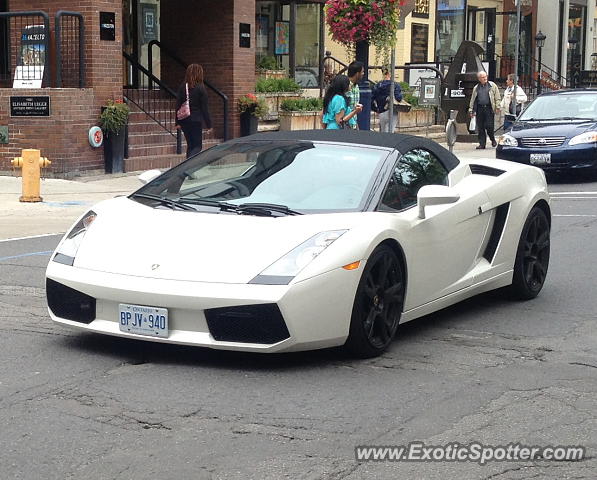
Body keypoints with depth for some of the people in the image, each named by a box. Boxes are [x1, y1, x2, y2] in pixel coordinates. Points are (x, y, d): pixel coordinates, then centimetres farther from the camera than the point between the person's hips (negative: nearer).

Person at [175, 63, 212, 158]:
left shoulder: (182, 87, 3)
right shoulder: (200, 88, -10)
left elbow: (178, 105, 5)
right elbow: (204, 108, -7)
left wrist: (177, 122, 11)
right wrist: (209, 124, -2)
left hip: (184, 121, 5)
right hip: (196, 121, -5)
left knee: (190, 145, 17)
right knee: (197, 146, 1)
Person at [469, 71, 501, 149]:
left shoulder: (492, 85, 6)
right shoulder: (476, 88, 15)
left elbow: (497, 97, 5)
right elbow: (472, 100, 17)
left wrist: (497, 107, -3)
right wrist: (471, 110, 12)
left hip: (489, 108, -3)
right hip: (479, 109, 3)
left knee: (489, 126, -9)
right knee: (480, 127, 3)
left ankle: (493, 140, 16)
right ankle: (482, 144, 9)